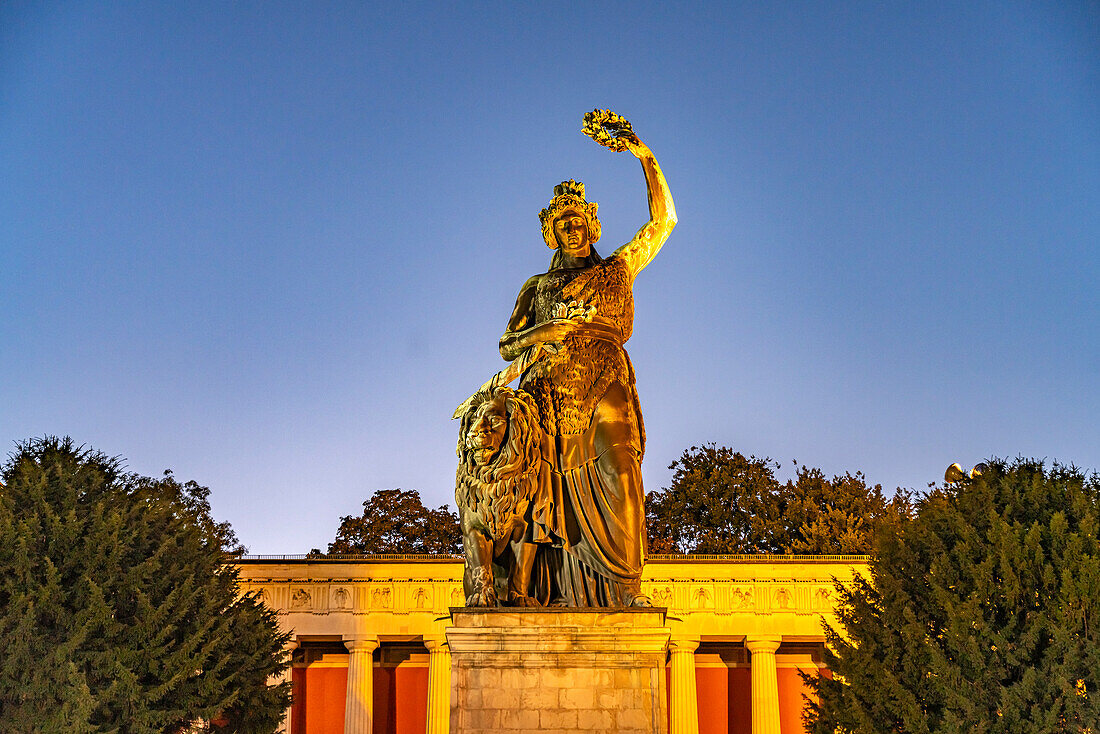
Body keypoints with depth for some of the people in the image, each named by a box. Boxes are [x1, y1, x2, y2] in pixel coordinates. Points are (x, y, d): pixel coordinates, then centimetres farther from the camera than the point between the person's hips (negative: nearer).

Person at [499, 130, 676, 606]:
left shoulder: (616, 271, 22)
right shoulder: (537, 287, 25)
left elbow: (663, 220, 17)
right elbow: (507, 347, 19)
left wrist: (645, 157, 10)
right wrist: (544, 331, -2)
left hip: (604, 384, -2)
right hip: (551, 392, 2)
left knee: (617, 471, -20)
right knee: (559, 483, -10)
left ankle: (626, 586, -24)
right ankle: (566, 590, -12)